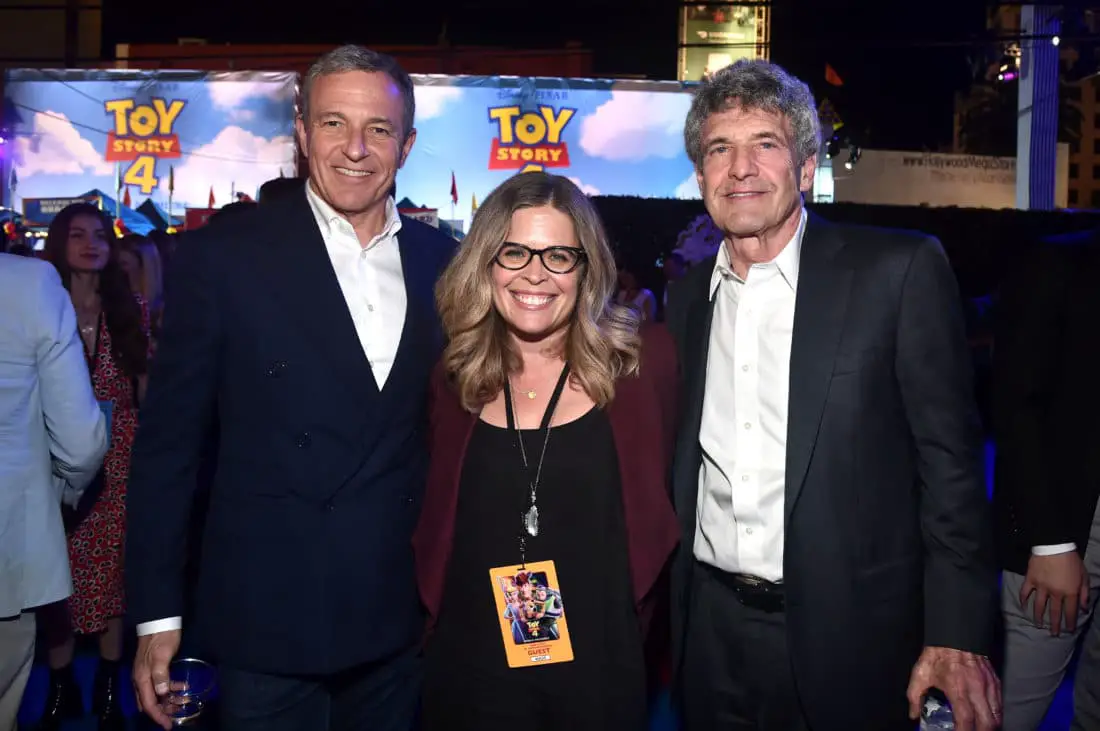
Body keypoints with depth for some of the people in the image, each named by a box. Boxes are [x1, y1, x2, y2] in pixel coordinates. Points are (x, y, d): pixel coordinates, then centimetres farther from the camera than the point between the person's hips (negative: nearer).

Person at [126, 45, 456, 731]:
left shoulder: (442, 262, 2)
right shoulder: (221, 257, -7)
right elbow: (169, 443, -5)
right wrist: (158, 615, -5)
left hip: (399, 622, 4)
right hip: (266, 623, -3)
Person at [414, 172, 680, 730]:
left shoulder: (644, 362, -9)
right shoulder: (455, 379, -2)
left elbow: (661, 513, 1)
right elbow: (433, 531, 9)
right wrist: (433, 631, 3)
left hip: (602, 676, -1)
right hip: (468, 676, 2)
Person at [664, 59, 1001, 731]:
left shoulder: (900, 270, -8)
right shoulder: (688, 296, 7)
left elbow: (949, 455, -9)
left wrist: (958, 634, -13)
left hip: (848, 637, -4)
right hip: (711, 636, 4)